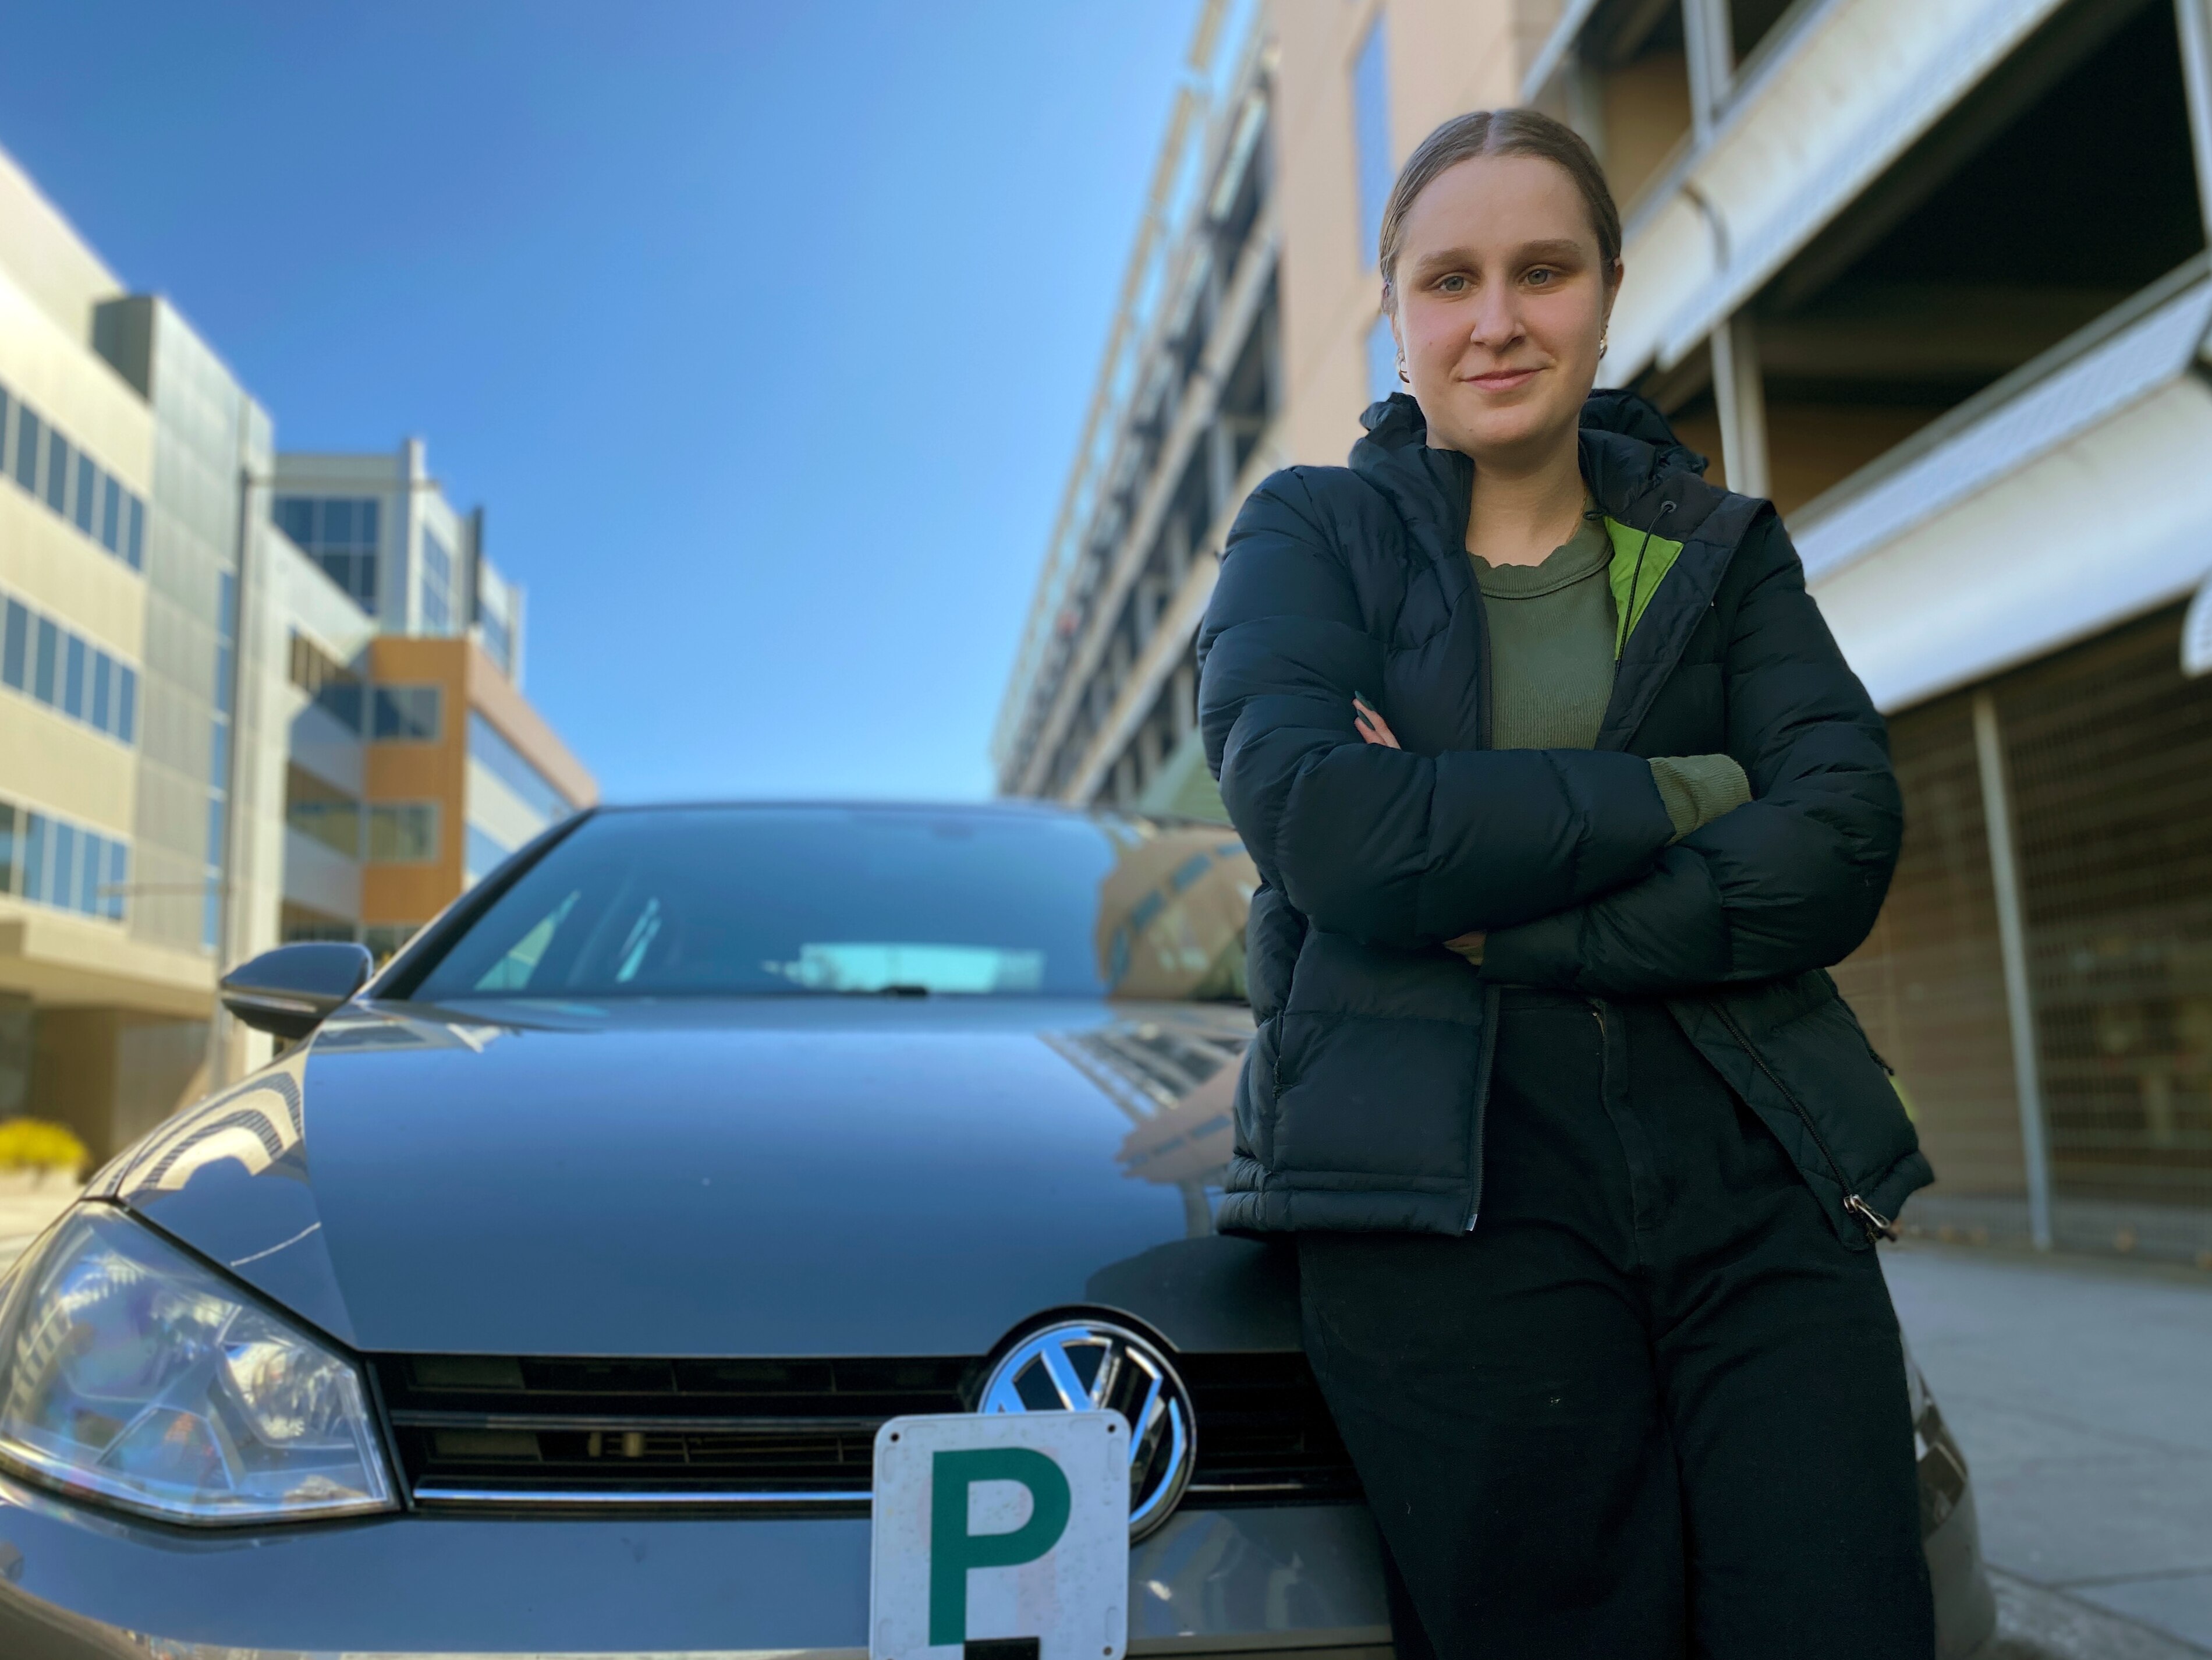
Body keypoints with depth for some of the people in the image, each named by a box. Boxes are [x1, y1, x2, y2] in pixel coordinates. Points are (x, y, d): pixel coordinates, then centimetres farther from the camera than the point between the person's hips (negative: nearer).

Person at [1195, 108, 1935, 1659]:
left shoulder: (1721, 545, 14)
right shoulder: (1311, 534, 7)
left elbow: (1844, 845, -2)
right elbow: (1326, 831, -13)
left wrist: (1504, 919, -14)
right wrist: (1685, 793, -7)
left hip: (1755, 1193, 3)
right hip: (1451, 1205, -2)